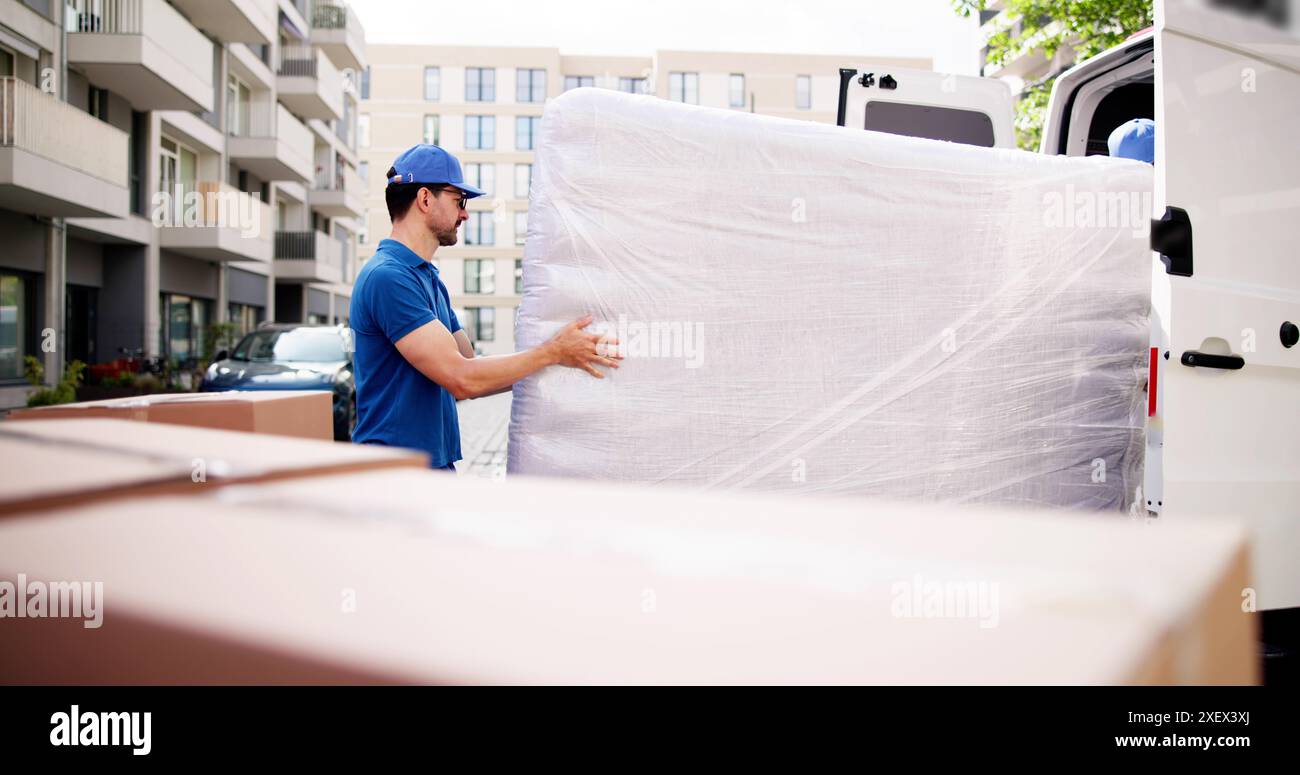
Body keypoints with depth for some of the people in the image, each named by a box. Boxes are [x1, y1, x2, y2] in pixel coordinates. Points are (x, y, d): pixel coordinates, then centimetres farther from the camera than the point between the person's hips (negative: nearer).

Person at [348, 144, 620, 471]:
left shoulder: (429, 278, 14)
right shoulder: (387, 277, -17)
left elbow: (471, 373, 13)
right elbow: (462, 379, -21)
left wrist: (567, 356, 7)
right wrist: (553, 352, -13)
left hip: (439, 461, 9)